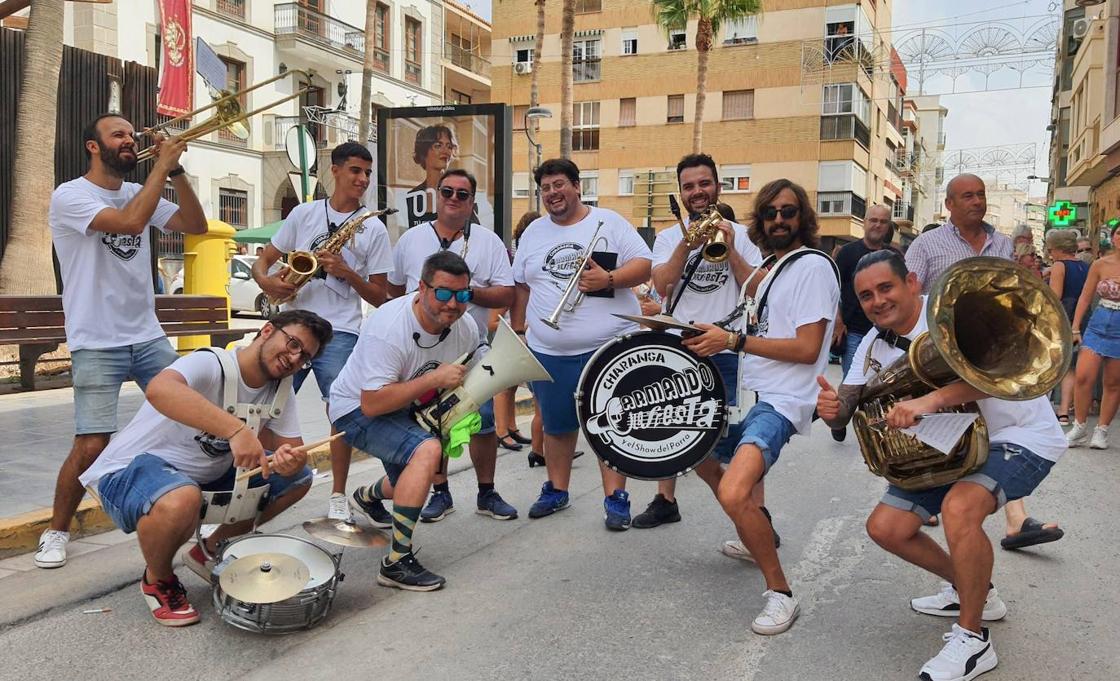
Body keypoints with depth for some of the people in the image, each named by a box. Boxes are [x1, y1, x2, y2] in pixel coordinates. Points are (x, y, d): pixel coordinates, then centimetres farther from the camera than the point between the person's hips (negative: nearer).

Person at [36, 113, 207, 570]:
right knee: (92, 445, -10)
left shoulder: (139, 192, 11)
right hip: (97, 345, -6)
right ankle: (56, 532, 13)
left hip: (148, 338, 6)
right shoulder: (70, 195, -9)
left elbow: (196, 226, 3)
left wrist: (176, 171, -7)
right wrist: (162, 166, -18)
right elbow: (130, 222, -26)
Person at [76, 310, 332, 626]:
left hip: (207, 474, 8)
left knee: (298, 478, 1)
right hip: (130, 470, -8)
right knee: (181, 501, -40)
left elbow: (293, 447, -4)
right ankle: (157, 580, -5)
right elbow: (158, 389, -48)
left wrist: (288, 460, -29)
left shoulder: (281, 389, -4)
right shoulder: (211, 365, -27)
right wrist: (237, 429, -55)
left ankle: (210, 551, 15)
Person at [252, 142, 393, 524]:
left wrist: (346, 272, -12)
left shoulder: (373, 228, 6)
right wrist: (266, 281, -10)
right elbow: (263, 260, 13)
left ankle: (338, 498, 6)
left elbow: (379, 297, 4)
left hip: (339, 332, -2)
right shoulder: (304, 213, 11)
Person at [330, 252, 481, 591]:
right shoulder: (388, 327, -33)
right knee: (427, 450, -32)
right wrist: (435, 378, -36)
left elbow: (467, 381, 6)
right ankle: (397, 563, -24)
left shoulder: (466, 328, -12)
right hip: (356, 410, -8)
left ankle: (368, 497, 58)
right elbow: (372, 404, -35)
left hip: (406, 410, 8)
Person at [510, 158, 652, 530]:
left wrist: (608, 279, -21)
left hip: (609, 346, -4)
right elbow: (521, 287, 17)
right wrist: (517, 331, 12)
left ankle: (615, 497, 10)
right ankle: (556, 490, 30)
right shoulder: (533, 233, 13)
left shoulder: (609, 222, 1)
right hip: (549, 351, 4)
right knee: (556, 423, 14)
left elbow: (643, 265, -5)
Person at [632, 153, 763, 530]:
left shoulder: (739, 234, 5)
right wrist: (688, 242, -18)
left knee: (725, 438, -5)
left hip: (725, 349, -2)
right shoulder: (668, 237, 8)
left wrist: (730, 250, -13)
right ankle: (665, 500, 27)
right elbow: (662, 285, -9)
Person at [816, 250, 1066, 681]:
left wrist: (931, 399, -53)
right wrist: (831, 408, -29)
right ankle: (972, 591, 27)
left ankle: (973, 639, -14)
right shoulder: (874, 345, -2)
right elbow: (844, 414, -3)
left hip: (1020, 436, -8)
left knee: (959, 508, -35)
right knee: (885, 527, 2)